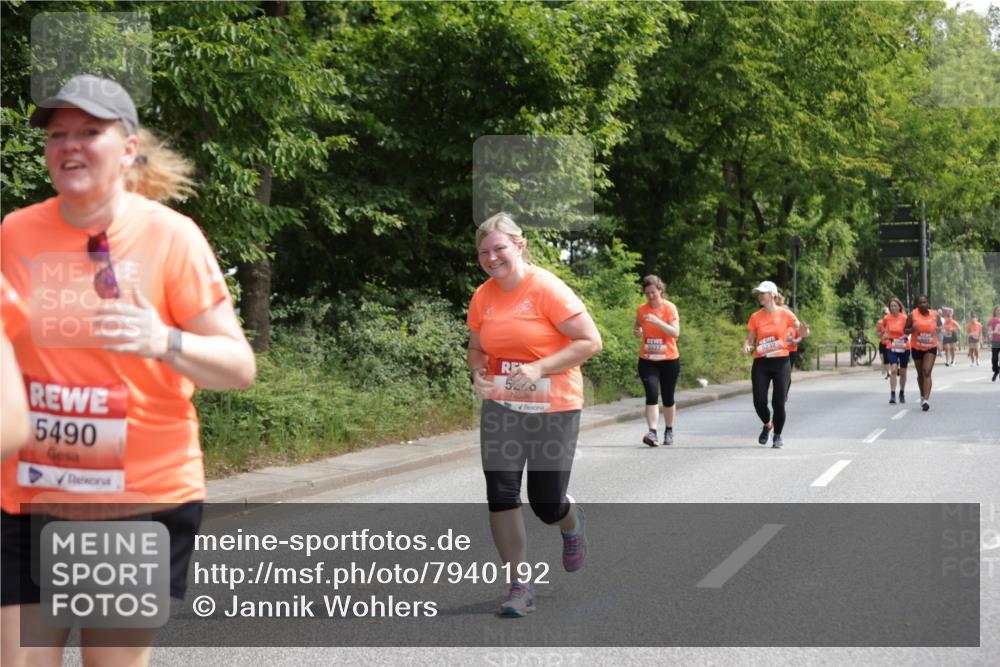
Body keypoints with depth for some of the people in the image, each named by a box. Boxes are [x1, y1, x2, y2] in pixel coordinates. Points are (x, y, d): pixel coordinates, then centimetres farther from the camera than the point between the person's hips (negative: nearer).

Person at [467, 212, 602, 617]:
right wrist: (477, 371, -6)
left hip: (554, 409, -4)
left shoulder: (547, 289, -14)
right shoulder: (483, 297, 3)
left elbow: (591, 342, -16)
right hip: (501, 408, 4)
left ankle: (572, 524, 41)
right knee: (501, 495, -7)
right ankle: (521, 586, 6)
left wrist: (539, 368, -24)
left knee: (547, 504, 2)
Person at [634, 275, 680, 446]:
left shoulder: (669, 308, -6)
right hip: (647, 360, 1)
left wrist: (657, 321, -26)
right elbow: (638, 329, 18)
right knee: (652, 395, -15)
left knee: (668, 398, 9)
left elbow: (675, 332, -15)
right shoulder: (642, 309, 3)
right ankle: (652, 432, -21)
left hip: (669, 360, -1)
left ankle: (669, 431, 26)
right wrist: (638, 332, -6)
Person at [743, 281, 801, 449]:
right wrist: (747, 346, -15)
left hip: (781, 362, -2)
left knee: (779, 402, -4)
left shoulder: (785, 314, -1)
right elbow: (749, 339, 8)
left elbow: (801, 330, 2)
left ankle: (777, 436, 15)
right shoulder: (755, 317, 5)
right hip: (761, 363, 2)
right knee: (759, 401, -7)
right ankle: (767, 424, 24)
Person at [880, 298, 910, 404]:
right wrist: (885, 334, 2)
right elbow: (883, 325, 18)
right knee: (893, 369, -16)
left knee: (902, 372, 12)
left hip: (904, 347, 0)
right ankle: (892, 395, -17)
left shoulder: (904, 318, -9)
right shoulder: (887, 318, -3)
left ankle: (902, 393, 31)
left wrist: (905, 335, -21)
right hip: (892, 347, 0)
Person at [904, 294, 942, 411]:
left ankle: (926, 400, -22)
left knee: (927, 372, -15)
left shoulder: (935, 315, -3)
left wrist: (938, 329, -10)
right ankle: (922, 396, 37)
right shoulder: (912, 315, -7)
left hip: (931, 347, -1)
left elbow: (939, 325, 14)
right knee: (920, 374, 15)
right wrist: (912, 329, -23)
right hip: (916, 348, 1)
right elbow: (905, 330, -1)